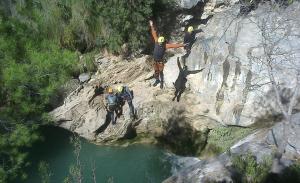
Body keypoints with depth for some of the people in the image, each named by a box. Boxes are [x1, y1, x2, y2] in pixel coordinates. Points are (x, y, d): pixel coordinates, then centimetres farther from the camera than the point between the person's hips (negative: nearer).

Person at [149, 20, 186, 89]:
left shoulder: (165, 45, -17)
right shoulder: (157, 42, -9)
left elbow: (173, 45, -21)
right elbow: (154, 34, -3)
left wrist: (181, 45, -25)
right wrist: (152, 26, 3)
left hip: (160, 61, -4)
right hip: (155, 60, 4)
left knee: (161, 71, 1)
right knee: (156, 71, 16)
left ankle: (162, 82, 20)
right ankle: (157, 80, 37)